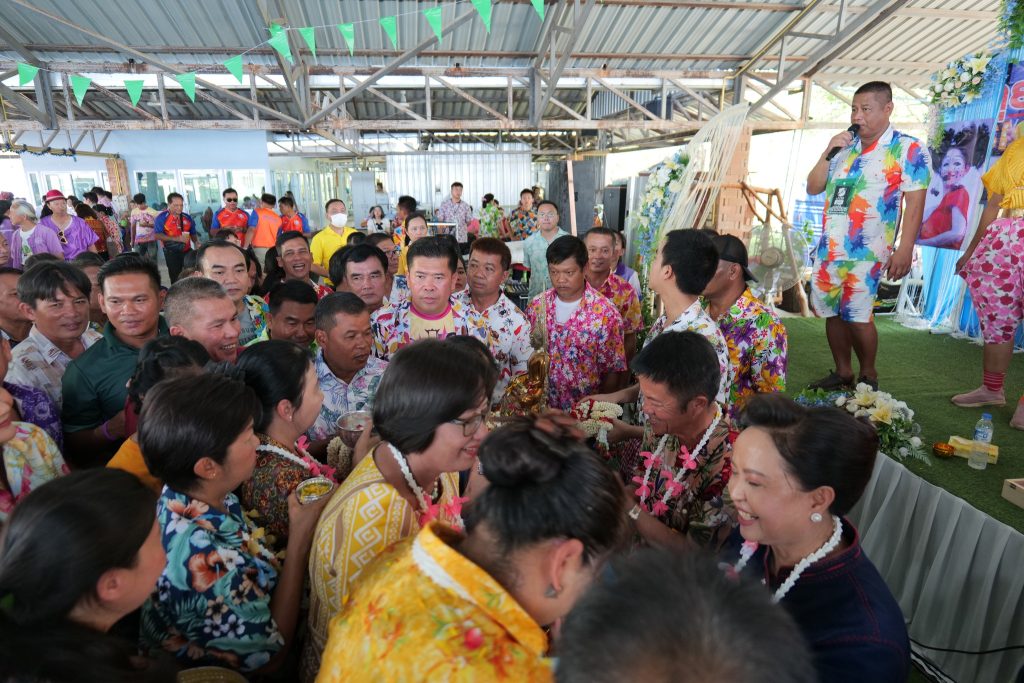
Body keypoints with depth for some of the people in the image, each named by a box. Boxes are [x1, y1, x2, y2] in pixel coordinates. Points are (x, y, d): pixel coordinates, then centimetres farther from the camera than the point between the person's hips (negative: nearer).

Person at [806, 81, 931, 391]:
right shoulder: (844, 147, 13)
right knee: (831, 311, 8)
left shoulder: (908, 149, -4)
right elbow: (813, 188, 13)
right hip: (830, 246, 6)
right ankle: (842, 373, 22)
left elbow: (915, 203, -8)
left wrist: (905, 249, -16)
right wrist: (827, 153, -2)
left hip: (867, 249, -6)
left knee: (857, 315, -7)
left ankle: (868, 377, 13)